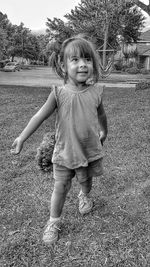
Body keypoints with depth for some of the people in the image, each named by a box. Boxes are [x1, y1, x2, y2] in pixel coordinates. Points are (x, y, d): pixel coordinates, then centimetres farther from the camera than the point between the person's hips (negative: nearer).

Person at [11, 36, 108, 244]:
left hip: (90, 151, 2)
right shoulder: (59, 93, -16)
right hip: (65, 152, -2)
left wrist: (104, 132, 24)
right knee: (60, 188, 6)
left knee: (86, 181, 24)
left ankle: (84, 196, 58)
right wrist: (22, 138, -10)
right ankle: (53, 222, 28)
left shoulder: (96, 91, -9)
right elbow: (40, 116, -11)